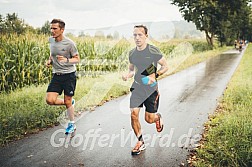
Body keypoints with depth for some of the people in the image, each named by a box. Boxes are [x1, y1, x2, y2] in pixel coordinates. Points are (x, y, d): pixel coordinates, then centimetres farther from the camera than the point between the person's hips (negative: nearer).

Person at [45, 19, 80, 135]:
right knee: (50, 100, -8)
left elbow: (77, 59, -6)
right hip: (56, 75, 5)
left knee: (67, 101, 3)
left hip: (69, 74, -5)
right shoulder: (51, 40, 4)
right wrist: (49, 61, 3)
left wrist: (66, 60, -25)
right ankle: (70, 103, 22)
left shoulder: (69, 43, -13)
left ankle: (72, 124, 26)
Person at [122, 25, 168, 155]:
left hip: (151, 88, -3)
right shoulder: (132, 53, 3)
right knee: (134, 114, -9)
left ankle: (158, 117, 41)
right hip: (137, 87, 4)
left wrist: (155, 76, -21)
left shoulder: (153, 51, -12)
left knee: (149, 119, 2)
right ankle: (140, 142, 10)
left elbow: (165, 66, -5)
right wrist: (127, 75, -7)